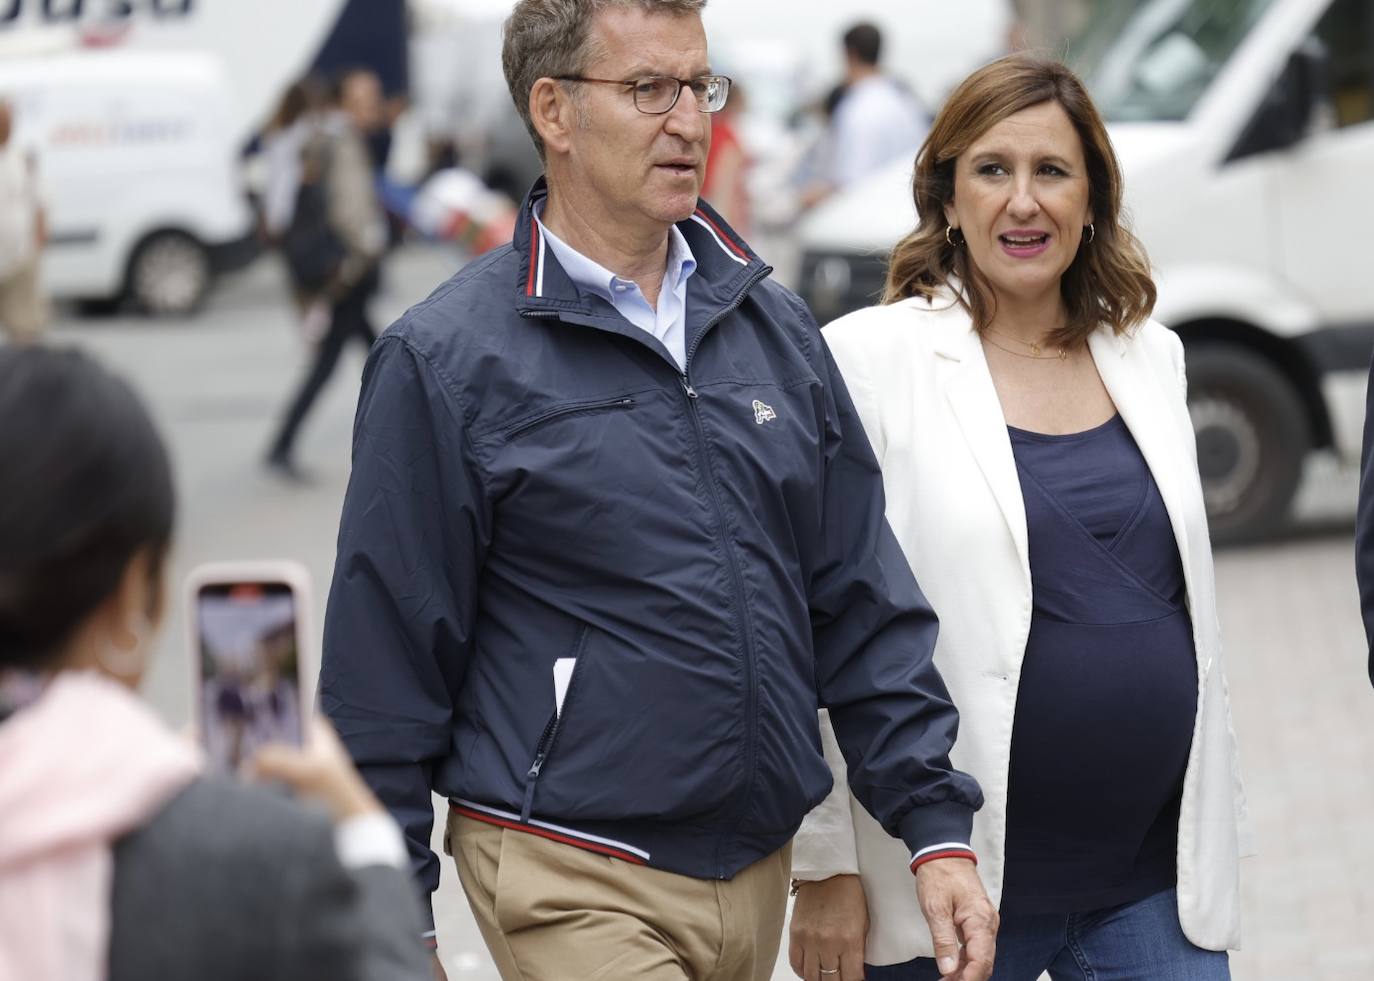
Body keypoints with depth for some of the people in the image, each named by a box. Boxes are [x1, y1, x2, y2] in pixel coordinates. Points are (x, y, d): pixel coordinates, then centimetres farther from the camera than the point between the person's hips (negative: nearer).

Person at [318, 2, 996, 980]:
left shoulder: (775, 325, 9)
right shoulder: (447, 358, -7)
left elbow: (864, 610, 11)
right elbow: (386, 661, -5)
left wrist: (937, 828, 4)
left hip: (761, 871, 6)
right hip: (574, 880, -5)